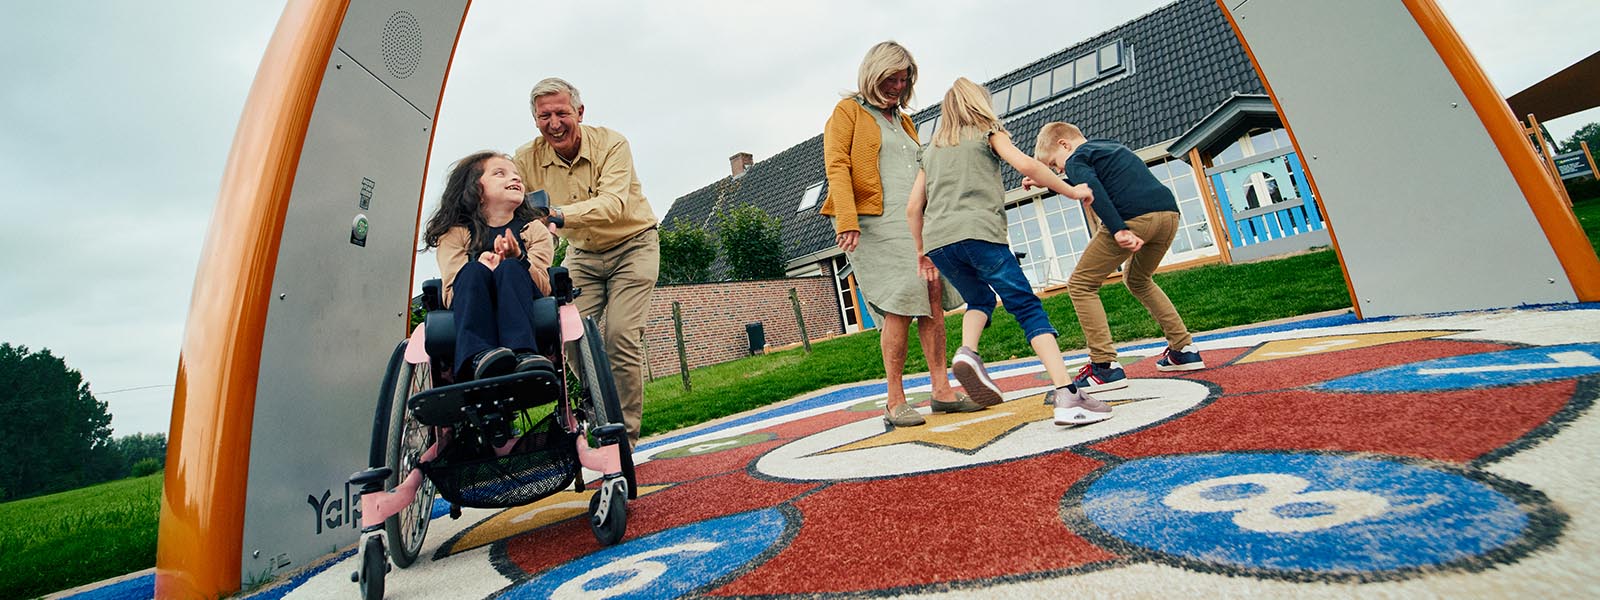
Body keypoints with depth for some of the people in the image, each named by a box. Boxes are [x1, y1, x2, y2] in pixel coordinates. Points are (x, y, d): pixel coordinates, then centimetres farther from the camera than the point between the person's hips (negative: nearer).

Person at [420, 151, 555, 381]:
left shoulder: (534, 229, 16)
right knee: (474, 270, -27)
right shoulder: (454, 233, 13)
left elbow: (544, 288, 2)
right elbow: (451, 293, 0)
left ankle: (523, 354, -49)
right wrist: (480, 267, -19)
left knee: (510, 269, -27)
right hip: (471, 314, 0)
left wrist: (518, 258, -16)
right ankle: (479, 356, -50)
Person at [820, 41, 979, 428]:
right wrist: (847, 219, -20)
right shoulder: (848, 111, 7)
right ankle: (895, 403, -4)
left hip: (917, 223, 7)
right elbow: (837, 167, -6)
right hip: (876, 223, -7)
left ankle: (941, 390, 6)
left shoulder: (904, 120, 28)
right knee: (900, 308, -14)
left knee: (933, 300, -3)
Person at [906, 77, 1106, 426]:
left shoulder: (931, 151, 28)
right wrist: (1071, 191, 10)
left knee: (980, 299, 25)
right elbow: (1025, 165, -2)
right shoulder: (988, 132, 16)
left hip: (937, 241, 5)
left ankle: (967, 351, -3)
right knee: (1028, 308, -4)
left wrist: (921, 251, 29)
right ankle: (1066, 396, -16)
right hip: (978, 232, -5)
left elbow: (913, 209, 21)